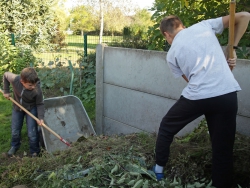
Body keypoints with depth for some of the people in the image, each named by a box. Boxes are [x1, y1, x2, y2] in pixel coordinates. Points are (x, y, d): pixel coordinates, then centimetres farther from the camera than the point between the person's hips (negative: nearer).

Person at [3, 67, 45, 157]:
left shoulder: (37, 90, -34)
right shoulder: (15, 79, -34)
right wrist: (6, 91, -7)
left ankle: (34, 151, 20)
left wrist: (41, 117, -28)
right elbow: (6, 75, -10)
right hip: (17, 108, 3)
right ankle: (15, 146, 44)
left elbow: (40, 104, -18)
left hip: (31, 109, -2)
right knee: (15, 131, 16)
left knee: (32, 133, -4)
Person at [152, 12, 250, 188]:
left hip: (196, 97, -1)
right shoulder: (205, 25, 12)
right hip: (227, 95, 1)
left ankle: (159, 169, 35)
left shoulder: (172, 54, 11)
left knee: (166, 128, 24)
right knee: (223, 149, 11)